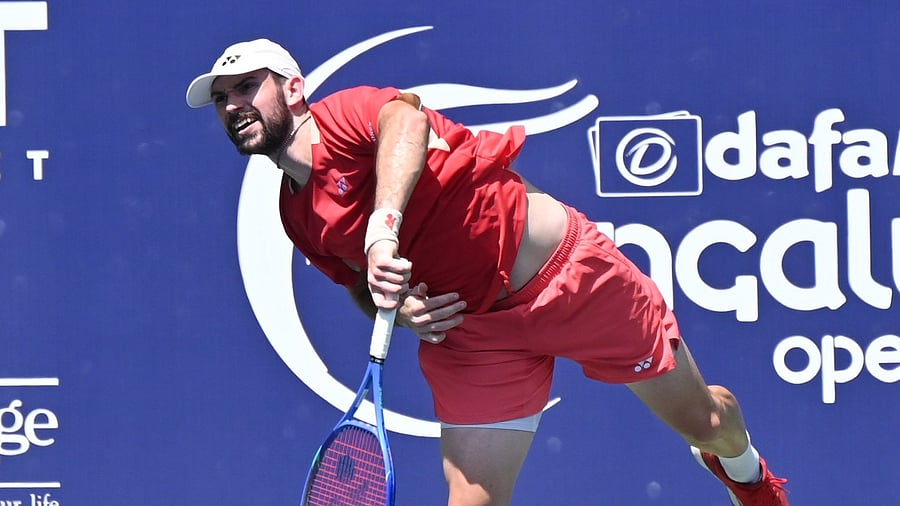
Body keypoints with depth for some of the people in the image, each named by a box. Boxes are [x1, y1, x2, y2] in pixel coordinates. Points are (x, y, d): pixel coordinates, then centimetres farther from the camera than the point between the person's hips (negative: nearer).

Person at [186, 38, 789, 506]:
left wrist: (383, 222, -50)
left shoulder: (341, 115, -14)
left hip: (563, 267, -5)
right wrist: (395, 305, -6)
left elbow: (406, 116, -37)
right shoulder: (298, 217, 7)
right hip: (472, 334, 5)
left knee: (704, 421, 7)